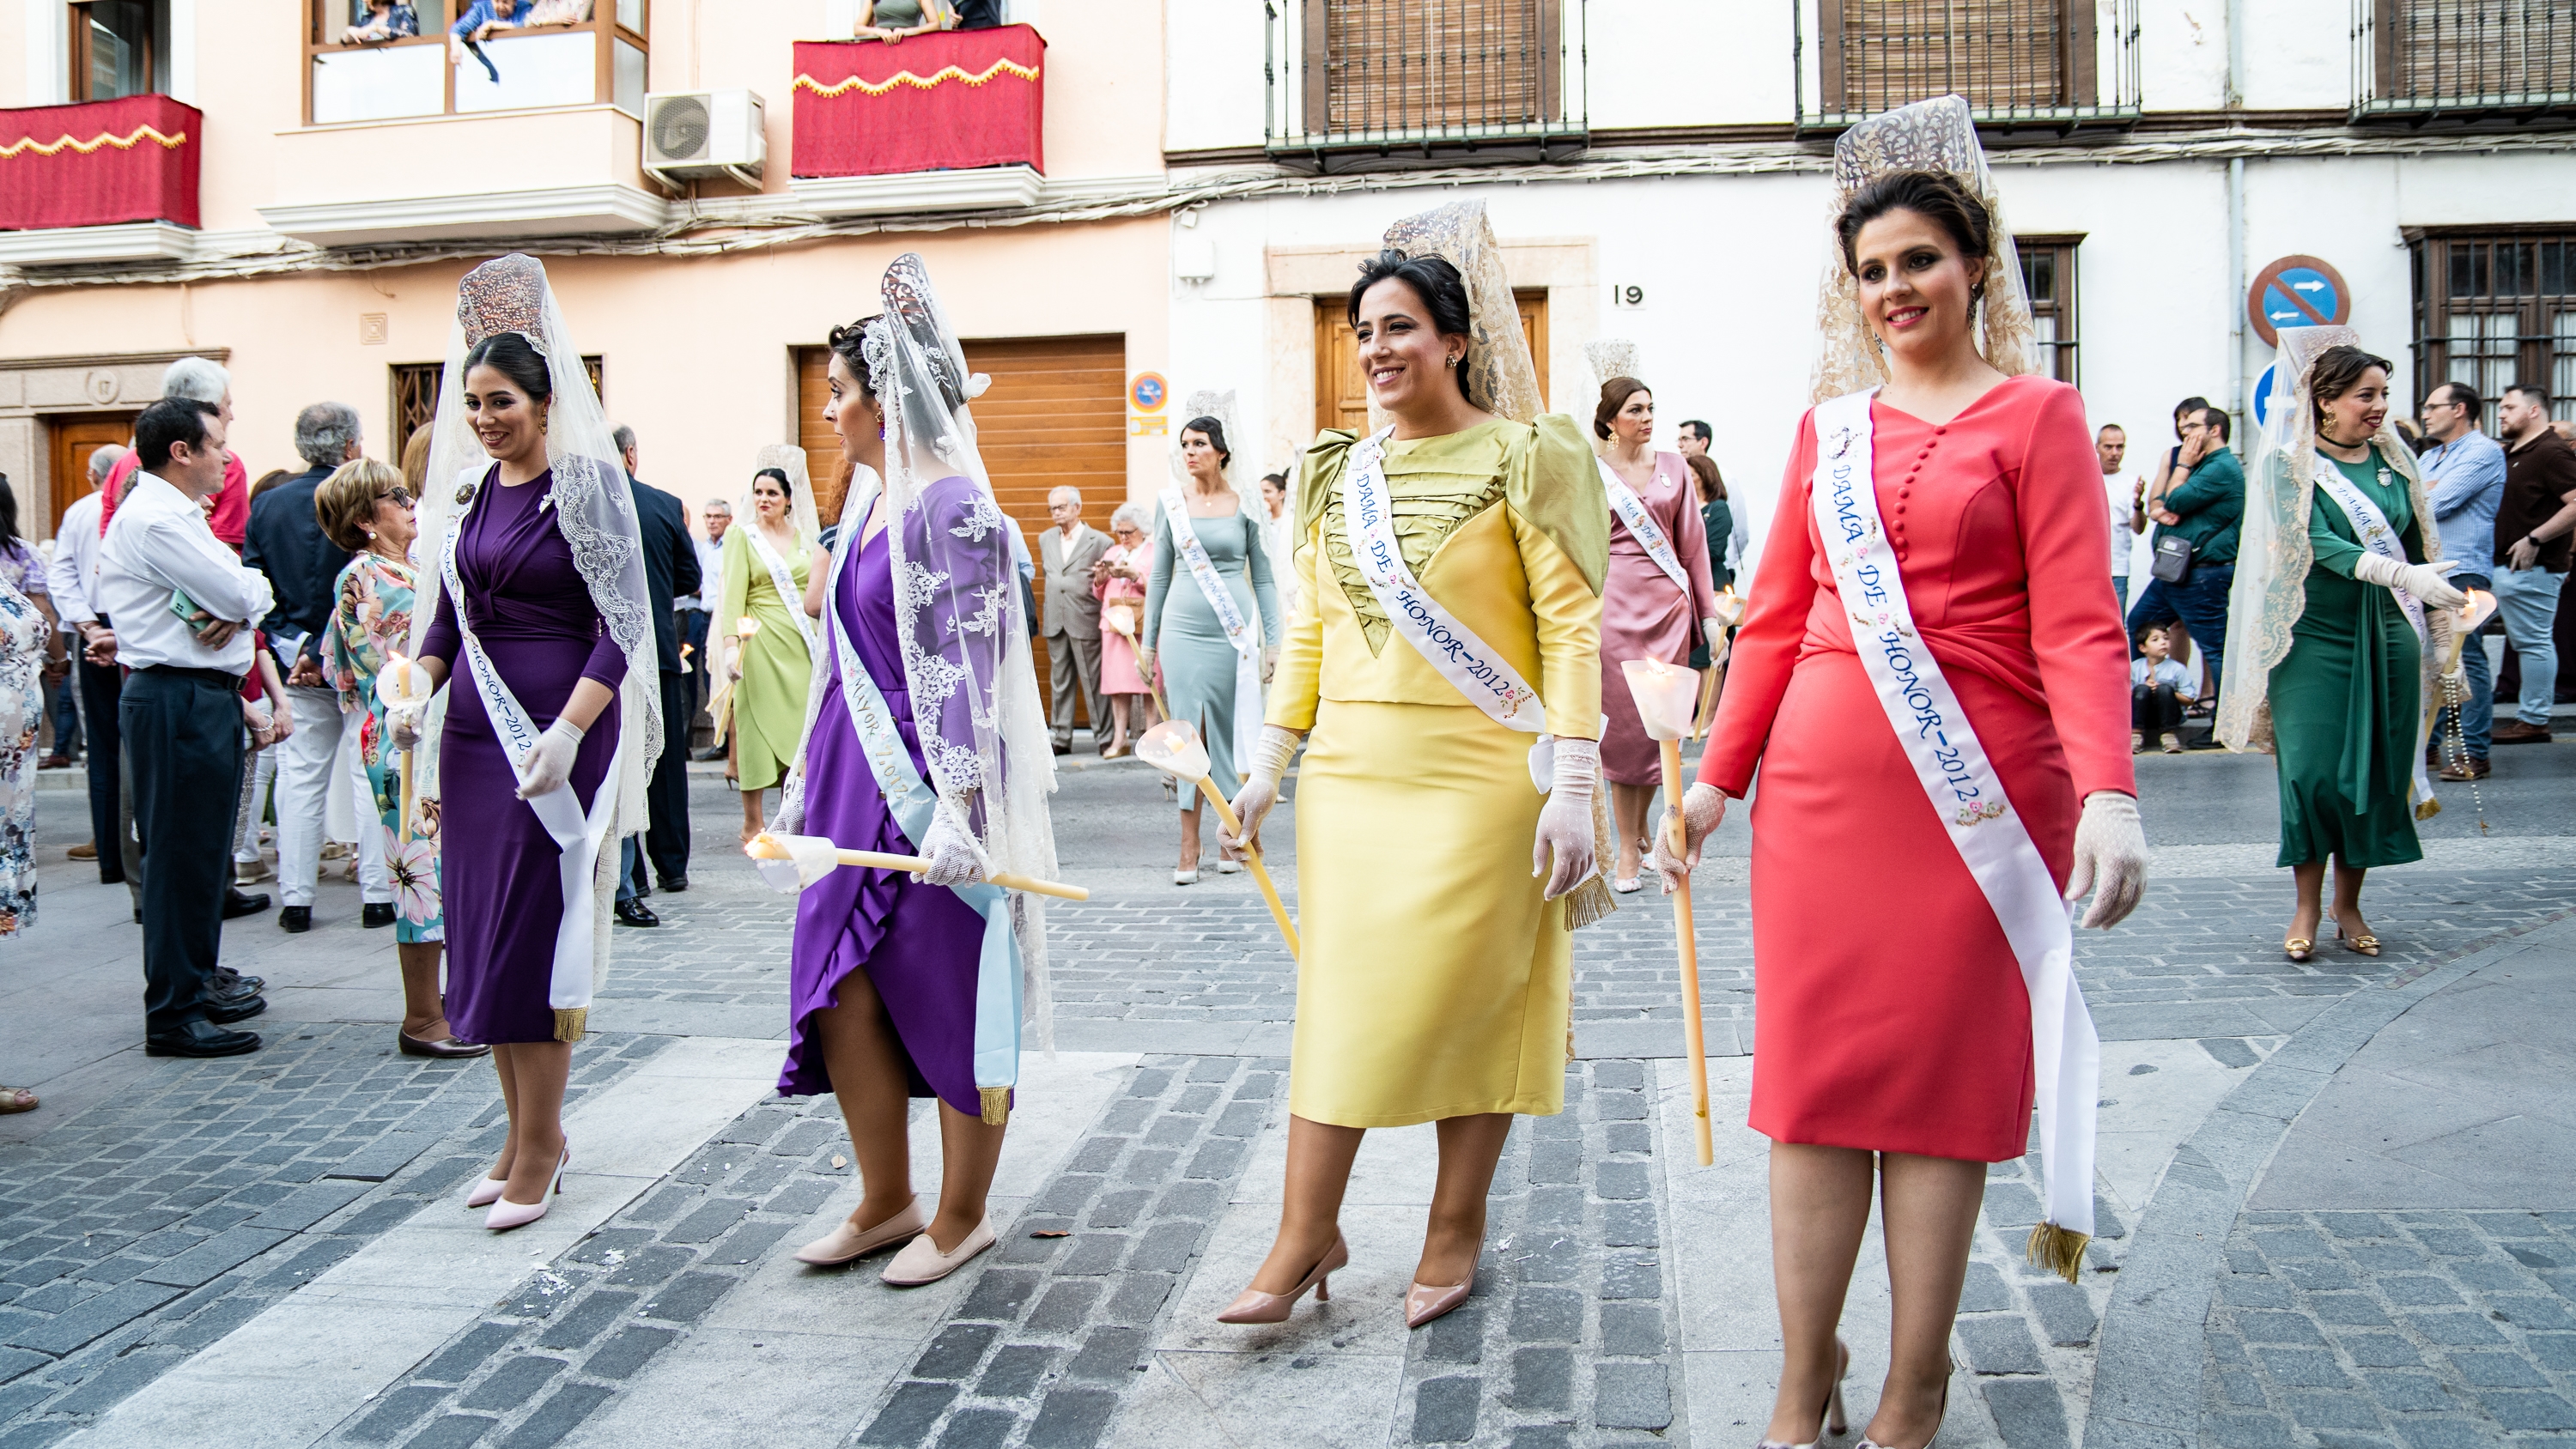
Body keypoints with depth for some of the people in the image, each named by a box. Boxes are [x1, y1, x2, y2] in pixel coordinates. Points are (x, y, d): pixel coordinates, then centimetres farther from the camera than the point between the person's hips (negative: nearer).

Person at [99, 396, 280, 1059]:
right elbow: (239, 593, -20)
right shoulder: (155, 519, -15)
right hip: (178, 699, -11)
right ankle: (173, 1015, -1)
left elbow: (245, 593, 14)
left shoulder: (179, 514, 18)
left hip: (204, 698, 11)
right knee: (179, 855, -6)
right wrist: (248, 591, 2)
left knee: (203, 850, 17)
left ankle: (197, 986, 29)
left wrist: (236, 609, -8)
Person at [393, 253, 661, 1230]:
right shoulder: (466, 487, 10)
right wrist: (415, 688, -2)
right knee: (480, 925, 9)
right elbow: (447, 608, 16)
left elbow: (623, 624, -13)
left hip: (559, 726, -7)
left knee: (536, 925, -4)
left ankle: (539, 1146, 8)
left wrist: (569, 730, -24)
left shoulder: (586, 482, -9)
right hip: (476, 725, 7)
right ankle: (527, 1129, 22)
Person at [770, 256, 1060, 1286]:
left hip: (932, 780, -8)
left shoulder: (949, 505, -14)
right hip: (859, 776, 9)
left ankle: (961, 1215, 20)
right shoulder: (870, 501, 13)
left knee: (948, 996, 4)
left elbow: (966, 672, -19)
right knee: (840, 989, 8)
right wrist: (811, 778, 21)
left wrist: (957, 809, -23)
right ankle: (886, 1201, 24)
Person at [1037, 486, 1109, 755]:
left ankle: (1104, 738, 3)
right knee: (1060, 683, 9)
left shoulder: (1099, 541, -4)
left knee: (1093, 682, -3)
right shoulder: (1045, 539, 14)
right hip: (1055, 622, 5)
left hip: (1085, 622, -5)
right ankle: (1062, 738, 14)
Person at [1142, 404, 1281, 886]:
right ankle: (1189, 850, 2)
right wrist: (1147, 641, 10)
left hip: (1235, 631, -1)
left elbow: (1263, 576, 5)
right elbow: (1160, 574, 11)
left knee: (1233, 735, 3)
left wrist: (1273, 641, 0)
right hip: (1183, 629, 1)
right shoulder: (1170, 502, 6)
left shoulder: (1245, 505, 2)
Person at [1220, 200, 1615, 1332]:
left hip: (1480, 776, -4)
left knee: (1465, 996, 3)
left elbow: (1570, 624, -8)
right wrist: (1268, 761, 11)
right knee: (1340, 994, 5)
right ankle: (1307, 1233, 12)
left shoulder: (1521, 457, -3)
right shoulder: (1338, 472, 12)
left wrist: (1571, 785, -14)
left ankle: (1456, 1229, 19)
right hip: (1350, 770, 5)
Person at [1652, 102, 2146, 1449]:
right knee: (1812, 1073, 4)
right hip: (1819, 785, 4)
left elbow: (2078, 628, -7)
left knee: (1942, 1079, 3)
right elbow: (1775, 619, 13)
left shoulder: (2035, 416, 1)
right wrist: (1713, 778, 8)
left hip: (1978, 792, -3)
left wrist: (2109, 794, -20)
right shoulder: (1828, 426, 13)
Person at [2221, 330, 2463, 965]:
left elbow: (2419, 548, 15)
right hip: (2315, 637, -4)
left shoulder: (2394, 461, 10)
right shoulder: (2290, 465, -4)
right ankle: (2307, 907, 7)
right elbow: (2319, 545, -17)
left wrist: (2437, 628, 13)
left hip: (2387, 636, 4)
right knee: (2312, 770, -7)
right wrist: (2400, 574, -30)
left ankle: (2348, 903, 18)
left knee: (2378, 770, 5)